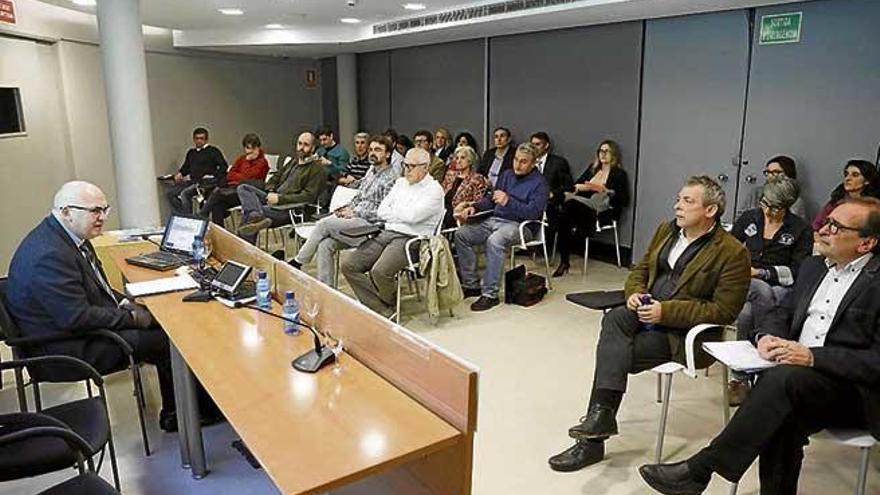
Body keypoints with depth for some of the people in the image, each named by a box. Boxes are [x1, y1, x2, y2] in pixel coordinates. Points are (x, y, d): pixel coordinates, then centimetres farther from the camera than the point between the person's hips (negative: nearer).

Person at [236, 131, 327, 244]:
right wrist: (271, 193, 1)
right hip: (274, 199, 8)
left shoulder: (317, 169, -4)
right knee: (243, 188, -16)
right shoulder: (290, 161, 21)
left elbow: (308, 196, -13)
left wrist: (280, 198, -19)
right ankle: (257, 217, -37)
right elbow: (273, 180, 26)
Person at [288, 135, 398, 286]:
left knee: (323, 224, -19)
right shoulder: (371, 170, 18)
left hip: (369, 225, -8)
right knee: (324, 245, -15)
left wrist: (355, 213, -12)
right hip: (355, 218, 8)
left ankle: (297, 262, -2)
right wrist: (349, 208, 6)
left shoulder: (390, 178, -8)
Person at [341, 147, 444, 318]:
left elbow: (412, 216, -17)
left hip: (411, 238, -7)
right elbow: (381, 212, 13)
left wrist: (392, 212, 2)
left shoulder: (434, 189, -4)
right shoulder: (400, 183, 20)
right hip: (387, 233, 8)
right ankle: (383, 310, -12)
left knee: (379, 271, -32)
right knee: (348, 265, -10)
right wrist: (402, 214, -4)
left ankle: (390, 306, 0)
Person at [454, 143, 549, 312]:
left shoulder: (539, 183, -4)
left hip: (519, 225, -7)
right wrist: (474, 207, 5)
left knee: (494, 241, -37)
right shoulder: (507, 175, 17)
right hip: (495, 220, 8)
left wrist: (508, 201, -25)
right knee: (461, 234, -10)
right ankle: (472, 285, -3)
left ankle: (490, 294, -28)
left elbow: (533, 212, -16)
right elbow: (491, 199, 24)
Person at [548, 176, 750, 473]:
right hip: (647, 312, 6)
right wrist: (635, 293, -3)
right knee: (615, 318, -26)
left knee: (613, 352, -25)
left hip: (685, 333, -6)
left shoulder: (732, 253, -9)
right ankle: (601, 416, -25)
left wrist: (666, 311, -19)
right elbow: (641, 269, 20)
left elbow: (724, 311, -12)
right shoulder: (667, 230, 11)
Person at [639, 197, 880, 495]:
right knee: (784, 420, -29)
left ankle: (699, 469, -29)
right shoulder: (813, 266, 15)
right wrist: (767, 336, -4)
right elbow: (782, 313, 20)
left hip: (854, 390, -5)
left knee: (783, 377, -34)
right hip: (796, 375, 5)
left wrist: (813, 356, -24)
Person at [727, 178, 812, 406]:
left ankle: (739, 378, -21)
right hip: (745, 284, 2)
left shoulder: (801, 229, 1)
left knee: (746, 315, -34)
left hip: (781, 289, -2)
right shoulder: (748, 218, 10)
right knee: (761, 291, -37)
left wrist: (761, 272, -13)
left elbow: (797, 272, -4)